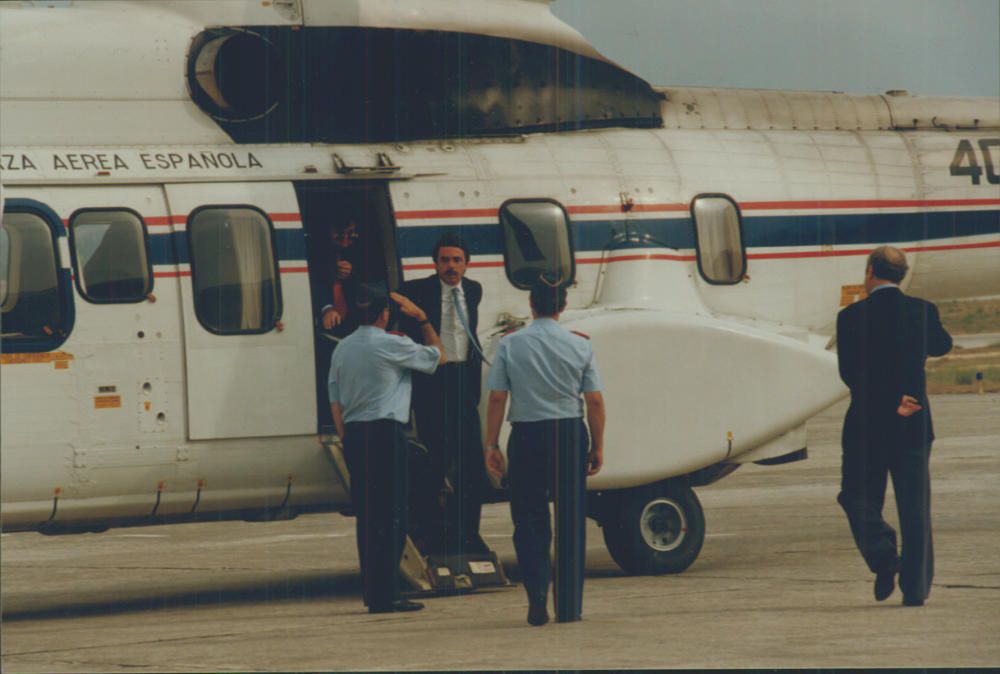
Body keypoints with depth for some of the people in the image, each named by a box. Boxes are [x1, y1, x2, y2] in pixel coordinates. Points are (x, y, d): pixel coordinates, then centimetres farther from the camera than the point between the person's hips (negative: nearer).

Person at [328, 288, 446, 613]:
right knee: (391, 516, -7)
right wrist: (422, 318, 16)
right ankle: (385, 595, -12)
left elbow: (335, 403, 13)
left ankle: (372, 592, 10)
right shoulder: (392, 345, -7)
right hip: (385, 434, -7)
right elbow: (438, 355, 7)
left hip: (353, 434, 7)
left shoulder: (342, 349, 13)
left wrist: (348, 440, 17)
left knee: (366, 515, 10)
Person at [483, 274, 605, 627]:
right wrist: (597, 446, 8)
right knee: (570, 522, 8)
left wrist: (492, 445, 3)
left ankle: (537, 596, -8)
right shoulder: (580, 346, 1)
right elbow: (595, 401, 0)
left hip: (528, 436, -1)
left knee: (529, 521, 7)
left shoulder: (510, 345, -2)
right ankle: (569, 605, 10)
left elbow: (497, 399, -3)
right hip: (571, 434, 1)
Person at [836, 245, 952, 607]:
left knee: (859, 497, 11)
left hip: (866, 425, -2)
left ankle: (884, 557, -13)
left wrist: (890, 402, -12)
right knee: (915, 508, 6)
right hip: (914, 427, 2)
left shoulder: (852, 317, -8)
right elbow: (941, 346, 21)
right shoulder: (923, 311, 0)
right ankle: (915, 587, 3)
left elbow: (851, 373, -14)